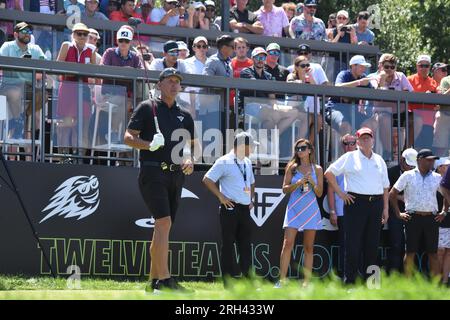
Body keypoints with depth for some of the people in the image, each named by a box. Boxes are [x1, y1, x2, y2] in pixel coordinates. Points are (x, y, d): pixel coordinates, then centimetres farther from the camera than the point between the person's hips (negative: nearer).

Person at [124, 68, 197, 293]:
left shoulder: (185, 116, 19)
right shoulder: (147, 108, 4)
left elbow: (193, 146, 24)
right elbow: (128, 137, -1)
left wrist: (190, 160, 3)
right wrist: (148, 145, -19)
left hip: (176, 175, 6)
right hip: (153, 173, -6)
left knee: (163, 228, 8)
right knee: (164, 222, -19)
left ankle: (154, 281, 14)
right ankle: (165, 280, -23)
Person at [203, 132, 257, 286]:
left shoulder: (247, 163, 16)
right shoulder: (224, 162, -8)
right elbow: (207, 180, -10)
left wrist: (251, 199, 17)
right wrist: (221, 197, -12)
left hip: (245, 209, 7)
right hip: (230, 209, -7)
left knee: (245, 245, 7)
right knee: (228, 245, -3)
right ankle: (228, 283, 0)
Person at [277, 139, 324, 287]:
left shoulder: (317, 169, 7)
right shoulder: (292, 168, 6)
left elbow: (319, 193, 5)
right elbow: (285, 189, 3)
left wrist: (312, 182, -12)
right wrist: (297, 183, -13)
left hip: (311, 211, 1)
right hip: (294, 209, -1)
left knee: (308, 248, 3)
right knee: (287, 244, -11)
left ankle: (306, 282, 6)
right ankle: (281, 281, -12)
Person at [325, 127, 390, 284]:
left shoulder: (379, 160, 16)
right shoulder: (349, 157, 4)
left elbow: (385, 186, 18)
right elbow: (329, 173, 5)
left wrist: (386, 208, 12)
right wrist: (340, 192, 0)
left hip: (376, 203, 4)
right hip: (356, 202, -4)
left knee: (372, 244, 5)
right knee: (353, 244, -6)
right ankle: (349, 280, -1)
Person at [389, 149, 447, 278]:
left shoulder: (437, 177, 11)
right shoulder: (408, 176, 4)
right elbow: (392, 194, 5)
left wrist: (444, 212, 10)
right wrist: (398, 213, 0)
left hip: (431, 219, 2)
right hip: (413, 218, -2)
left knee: (433, 253, 3)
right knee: (410, 252, -2)